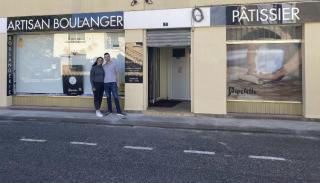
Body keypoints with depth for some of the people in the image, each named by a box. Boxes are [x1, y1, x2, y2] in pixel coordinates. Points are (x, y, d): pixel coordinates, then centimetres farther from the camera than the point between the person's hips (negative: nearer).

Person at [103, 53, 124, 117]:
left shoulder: (114, 64, 2)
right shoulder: (103, 65, 11)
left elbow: (117, 73, 2)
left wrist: (118, 82, -4)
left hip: (113, 82, -3)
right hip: (106, 83, 3)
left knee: (116, 97, -7)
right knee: (108, 97, 8)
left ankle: (119, 111, -7)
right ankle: (109, 110, 17)